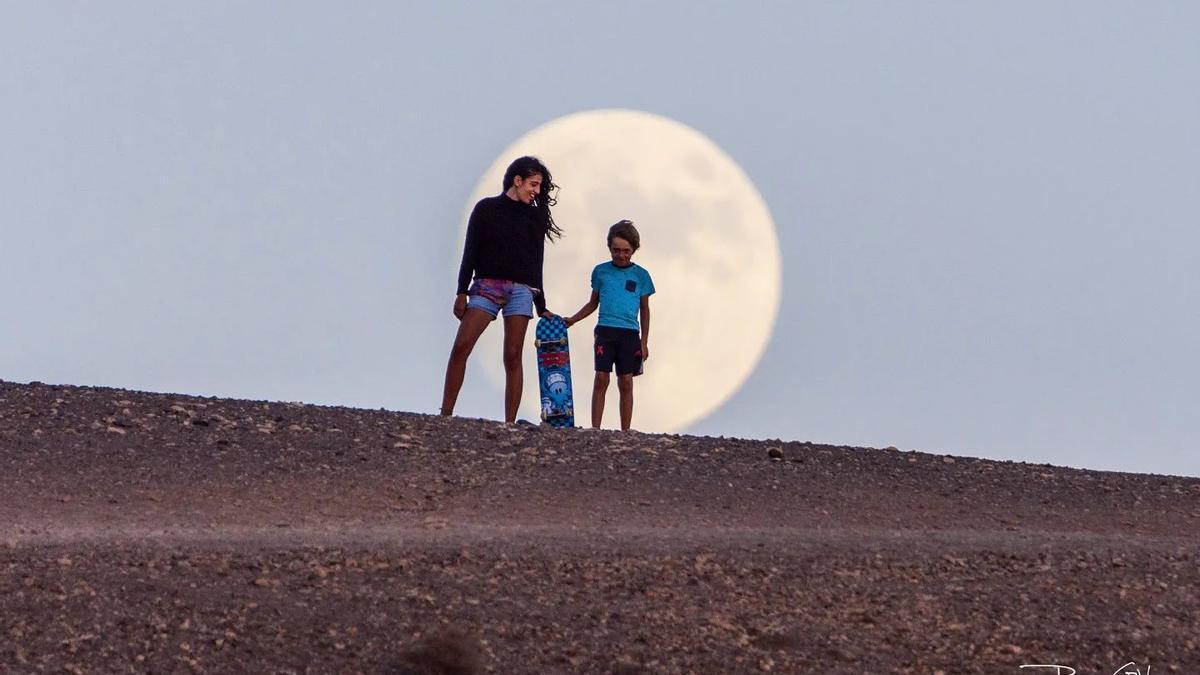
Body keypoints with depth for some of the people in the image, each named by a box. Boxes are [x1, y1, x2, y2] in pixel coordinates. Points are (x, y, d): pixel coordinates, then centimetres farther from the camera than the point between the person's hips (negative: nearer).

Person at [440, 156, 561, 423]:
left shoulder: (535, 217, 15)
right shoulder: (486, 208, 8)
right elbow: (470, 252, 5)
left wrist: (541, 307, 15)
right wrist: (462, 292, -4)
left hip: (521, 290, 2)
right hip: (486, 285, -2)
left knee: (513, 356, -6)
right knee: (460, 347, -16)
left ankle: (510, 423, -8)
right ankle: (445, 413, -14)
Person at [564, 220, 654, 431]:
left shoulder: (640, 275, 8)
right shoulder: (601, 271, 10)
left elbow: (645, 310, 12)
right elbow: (593, 303, 20)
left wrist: (644, 342, 7)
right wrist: (572, 320, 9)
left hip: (630, 334, 0)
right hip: (605, 331, 0)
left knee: (626, 383, -2)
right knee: (601, 379, -8)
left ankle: (625, 432, 0)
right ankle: (595, 429, -10)